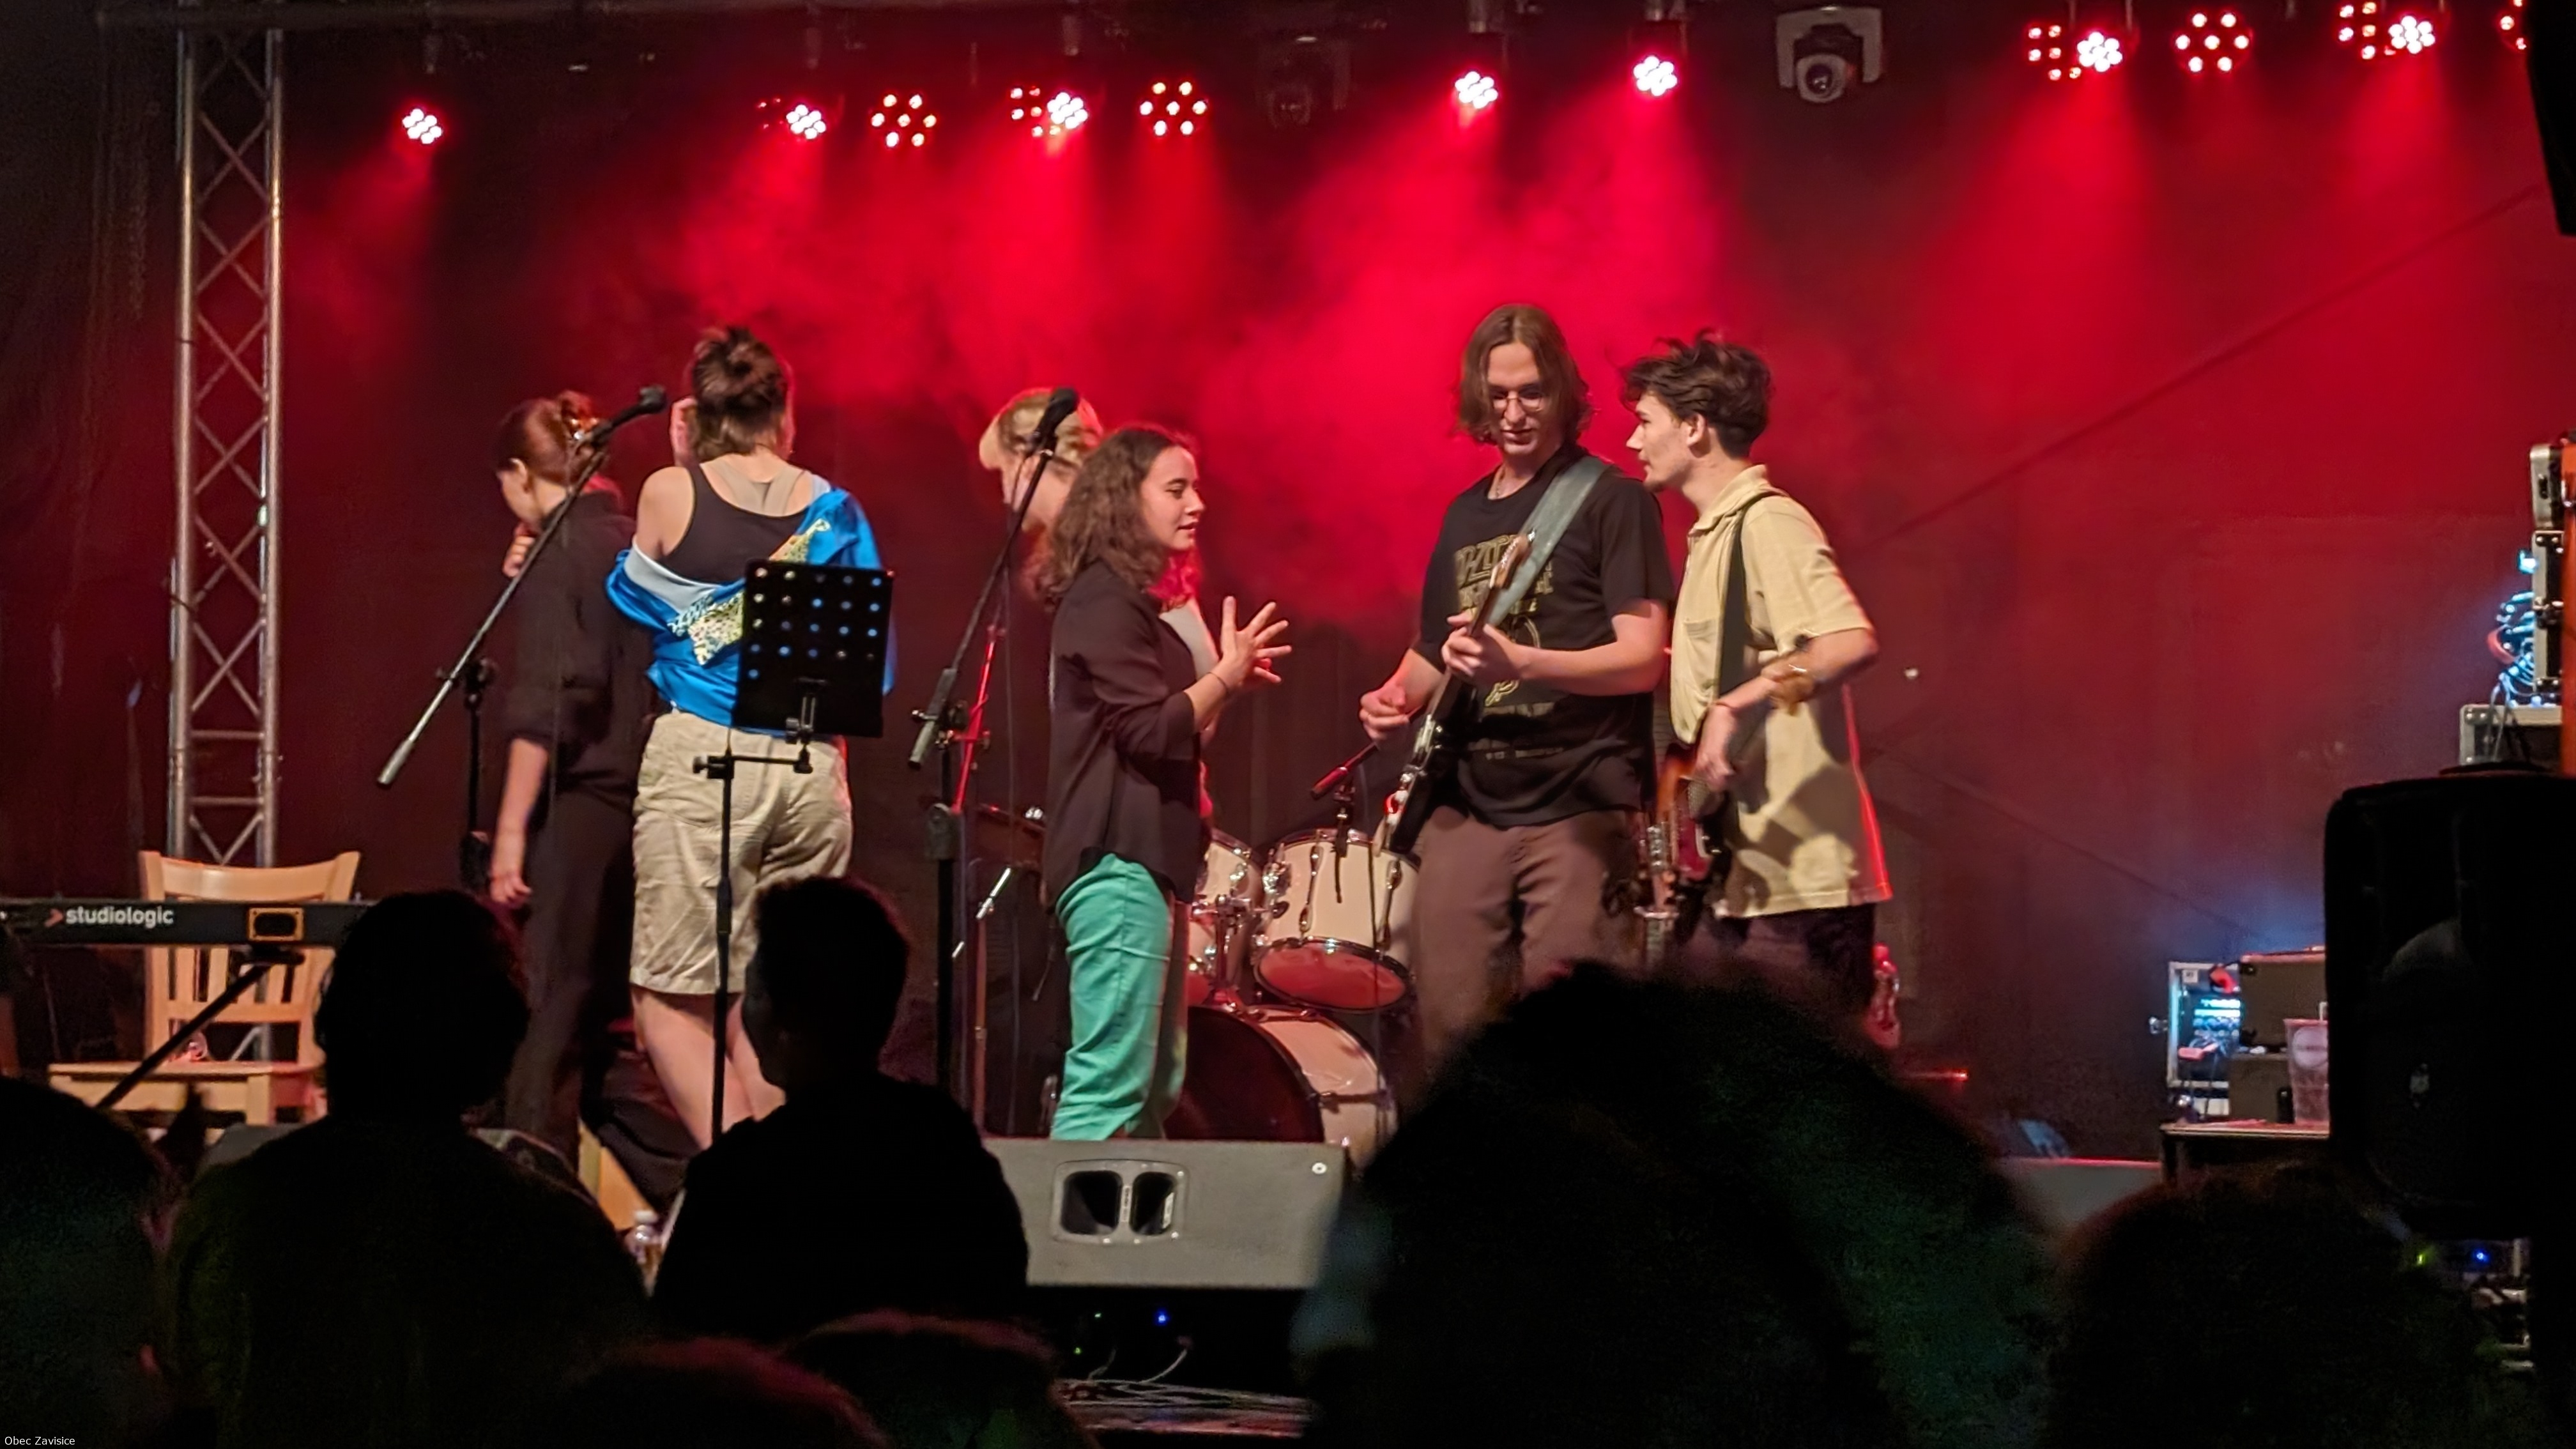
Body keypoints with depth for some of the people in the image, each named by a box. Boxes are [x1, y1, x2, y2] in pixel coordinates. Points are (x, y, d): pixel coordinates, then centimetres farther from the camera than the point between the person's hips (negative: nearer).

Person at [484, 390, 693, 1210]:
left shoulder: (561, 550, -9)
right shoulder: (632, 543, 13)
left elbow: (547, 705, -17)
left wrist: (511, 831, -17)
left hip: (576, 806, -8)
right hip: (638, 806, 8)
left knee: (543, 1024, -3)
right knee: (598, 1028, 15)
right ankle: (694, 1193, 13)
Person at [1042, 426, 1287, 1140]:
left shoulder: (1129, 600, 19)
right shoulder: (1104, 600, -11)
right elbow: (1150, 731, -18)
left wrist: (1228, 680, 12)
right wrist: (1228, 675, -8)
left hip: (1144, 860, 11)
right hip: (1117, 864, -11)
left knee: (1153, 1091, 12)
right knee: (1109, 1093, -15)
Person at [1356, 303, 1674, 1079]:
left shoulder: (1610, 500, -2)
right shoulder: (1464, 514, 17)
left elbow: (1643, 657, -11)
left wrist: (1519, 662, -26)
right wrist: (1398, 696, 5)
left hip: (1579, 807, -6)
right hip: (1467, 810, 6)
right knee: (1452, 1028, 1)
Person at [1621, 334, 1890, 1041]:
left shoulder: (1768, 523, -12)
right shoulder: (1712, 537, 19)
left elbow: (1853, 641, -27)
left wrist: (1735, 703, -29)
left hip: (1799, 883, -10)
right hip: (1727, 880, 10)